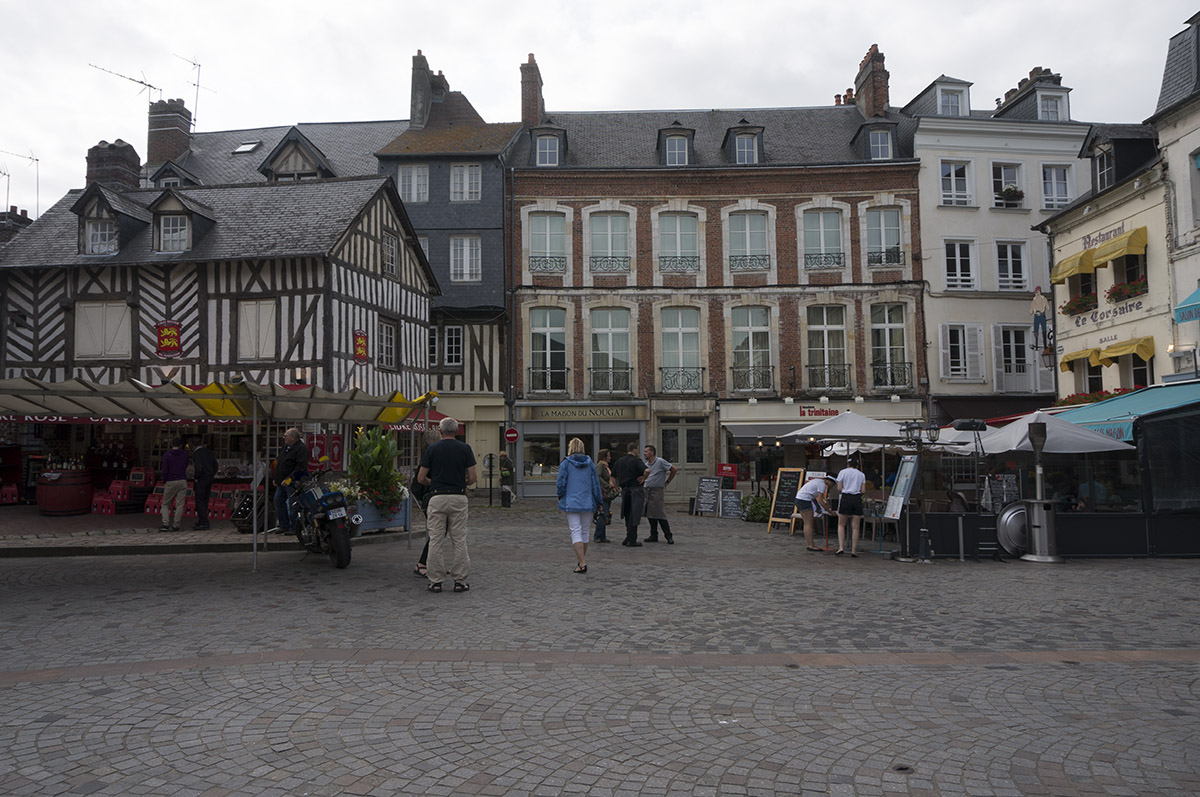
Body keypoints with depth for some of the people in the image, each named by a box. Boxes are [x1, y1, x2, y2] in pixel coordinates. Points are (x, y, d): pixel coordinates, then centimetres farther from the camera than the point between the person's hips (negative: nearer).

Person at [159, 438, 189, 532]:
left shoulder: (167, 454, -3)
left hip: (171, 482, -2)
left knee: (165, 504, 9)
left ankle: (165, 524, -3)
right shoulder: (185, 454, 6)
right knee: (179, 505, 1)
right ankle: (175, 525, -3)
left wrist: (164, 480, 5)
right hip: (182, 481, 2)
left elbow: (164, 470, -5)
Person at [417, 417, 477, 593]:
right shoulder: (465, 448, 2)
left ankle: (435, 581, 6)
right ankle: (459, 580, 7)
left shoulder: (432, 449, 2)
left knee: (436, 540, 4)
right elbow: (472, 477, -1)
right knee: (459, 540, 5)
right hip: (458, 498, 0)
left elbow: (421, 478, 2)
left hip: (437, 497, 0)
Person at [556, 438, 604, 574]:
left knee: (576, 532, -4)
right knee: (584, 531, 16)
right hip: (587, 502, 4)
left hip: (571, 503, -3)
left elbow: (560, 483, -5)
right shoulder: (590, 463, 4)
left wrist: (560, 497, 14)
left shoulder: (565, 463, -6)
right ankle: (582, 561, 25)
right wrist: (599, 501, 15)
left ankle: (582, 563, -14)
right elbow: (595, 483, 6)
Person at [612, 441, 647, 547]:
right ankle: (632, 541, -1)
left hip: (624, 490, 6)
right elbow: (646, 470, -25)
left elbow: (613, 477, 13)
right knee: (634, 515, -2)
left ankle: (628, 537, 21)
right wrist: (643, 478, -8)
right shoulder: (636, 460, -9)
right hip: (636, 490, -6)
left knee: (628, 515, 18)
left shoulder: (618, 462, 11)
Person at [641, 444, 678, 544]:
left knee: (660, 515, -9)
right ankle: (654, 535, 15)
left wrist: (667, 482, 0)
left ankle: (668, 536, -2)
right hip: (646, 491, 7)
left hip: (657, 491, -7)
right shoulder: (646, 464, 14)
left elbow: (674, 470, -5)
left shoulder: (660, 462, -7)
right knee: (650, 514, 7)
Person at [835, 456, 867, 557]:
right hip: (857, 499, 2)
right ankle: (854, 551, 3)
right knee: (856, 527, 5)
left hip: (845, 498, -2)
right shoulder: (861, 474, 11)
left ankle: (841, 548, -4)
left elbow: (839, 488, -1)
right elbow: (862, 491, 4)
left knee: (841, 525, 8)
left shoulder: (843, 472, 5)